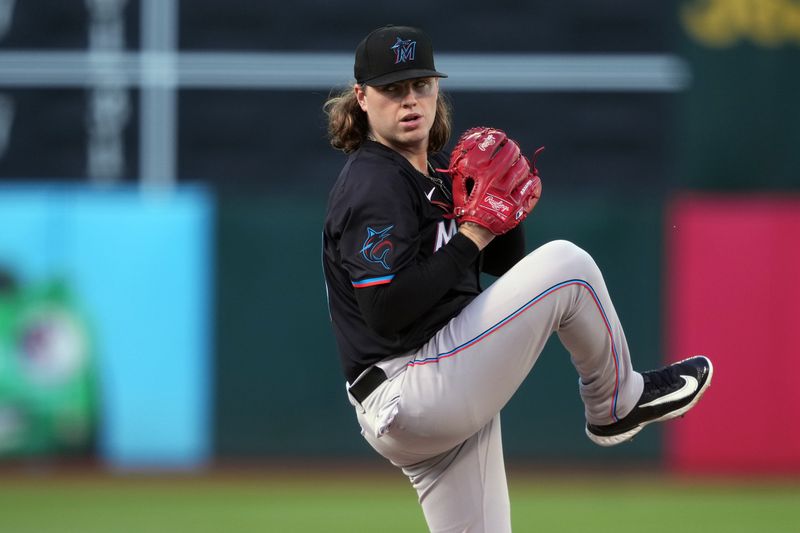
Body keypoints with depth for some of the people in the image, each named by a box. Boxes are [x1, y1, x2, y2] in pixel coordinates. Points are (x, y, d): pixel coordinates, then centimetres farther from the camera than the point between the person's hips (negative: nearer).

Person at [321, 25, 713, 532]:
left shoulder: (437, 170, 17)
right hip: (413, 390, -10)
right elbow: (388, 312, -24)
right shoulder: (374, 187, -13)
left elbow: (504, 262, 22)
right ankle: (617, 404, 11)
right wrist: (471, 239, -19)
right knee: (566, 265, -8)